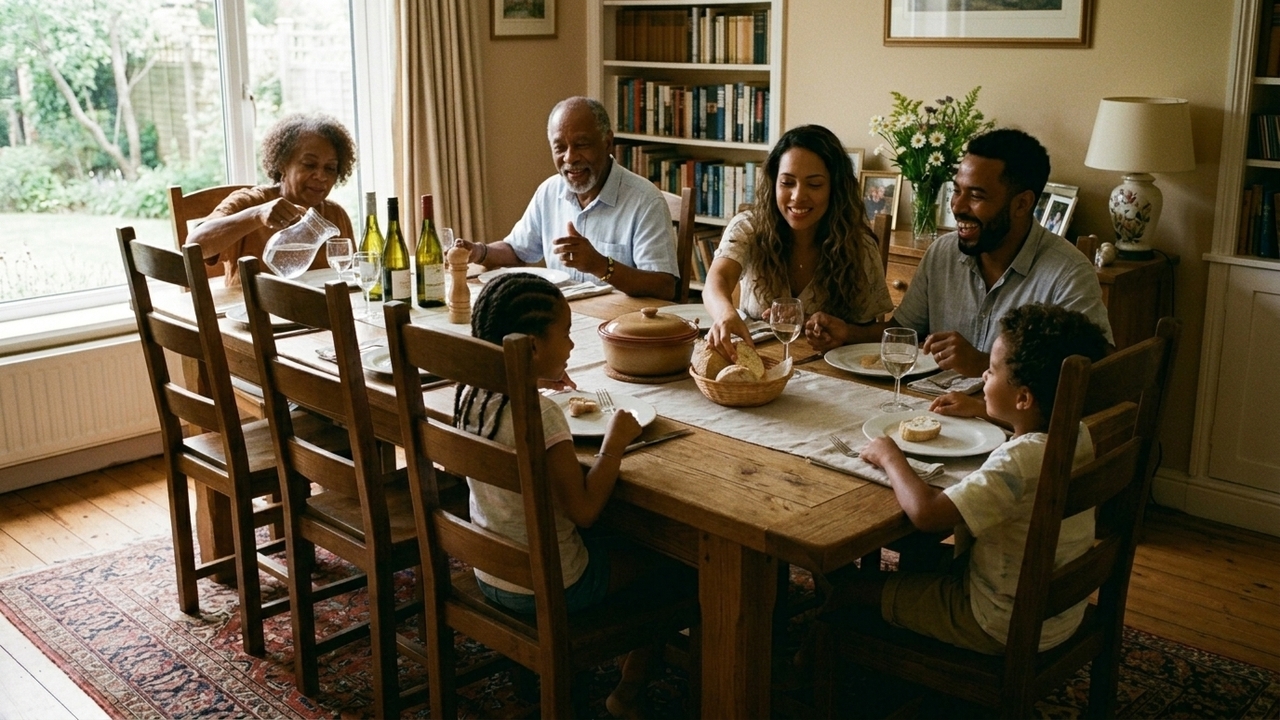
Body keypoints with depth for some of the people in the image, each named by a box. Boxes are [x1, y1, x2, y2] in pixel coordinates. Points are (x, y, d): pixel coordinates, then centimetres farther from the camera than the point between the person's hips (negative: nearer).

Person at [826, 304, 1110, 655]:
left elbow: (925, 512, -38)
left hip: (1006, 627, -9)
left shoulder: (1020, 461, -33)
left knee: (848, 586, 2)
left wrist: (890, 457, -21)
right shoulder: (1076, 434, -6)